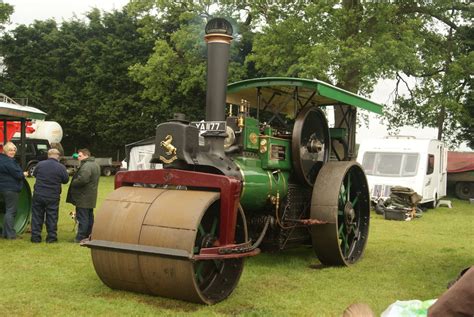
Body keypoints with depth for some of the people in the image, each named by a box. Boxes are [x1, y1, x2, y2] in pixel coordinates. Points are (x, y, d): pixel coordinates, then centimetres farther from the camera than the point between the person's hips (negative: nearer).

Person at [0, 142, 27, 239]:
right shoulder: (8, 161, -17)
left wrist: (21, 174, 8)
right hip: (11, 189, -10)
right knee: (11, 211, -6)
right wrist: (24, 174, 0)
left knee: (8, 210, 17)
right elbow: (17, 174, -19)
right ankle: (10, 234, -4)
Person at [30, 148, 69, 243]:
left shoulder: (40, 164, -4)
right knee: (52, 217, 8)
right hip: (53, 197, -2)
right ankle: (51, 237, 11)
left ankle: (35, 237, 13)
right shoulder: (61, 167, -10)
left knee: (37, 216, 11)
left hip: (38, 195, 2)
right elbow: (66, 180, 1)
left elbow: (34, 174, 13)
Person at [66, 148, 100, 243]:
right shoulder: (95, 165, 16)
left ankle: (80, 237, -3)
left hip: (84, 197, -10)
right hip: (91, 197, 10)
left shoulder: (86, 166, -19)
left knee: (82, 217, -6)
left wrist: (73, 183, -14)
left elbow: (82, 179, -31)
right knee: (89, 217, 15)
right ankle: (88, 235, 23)